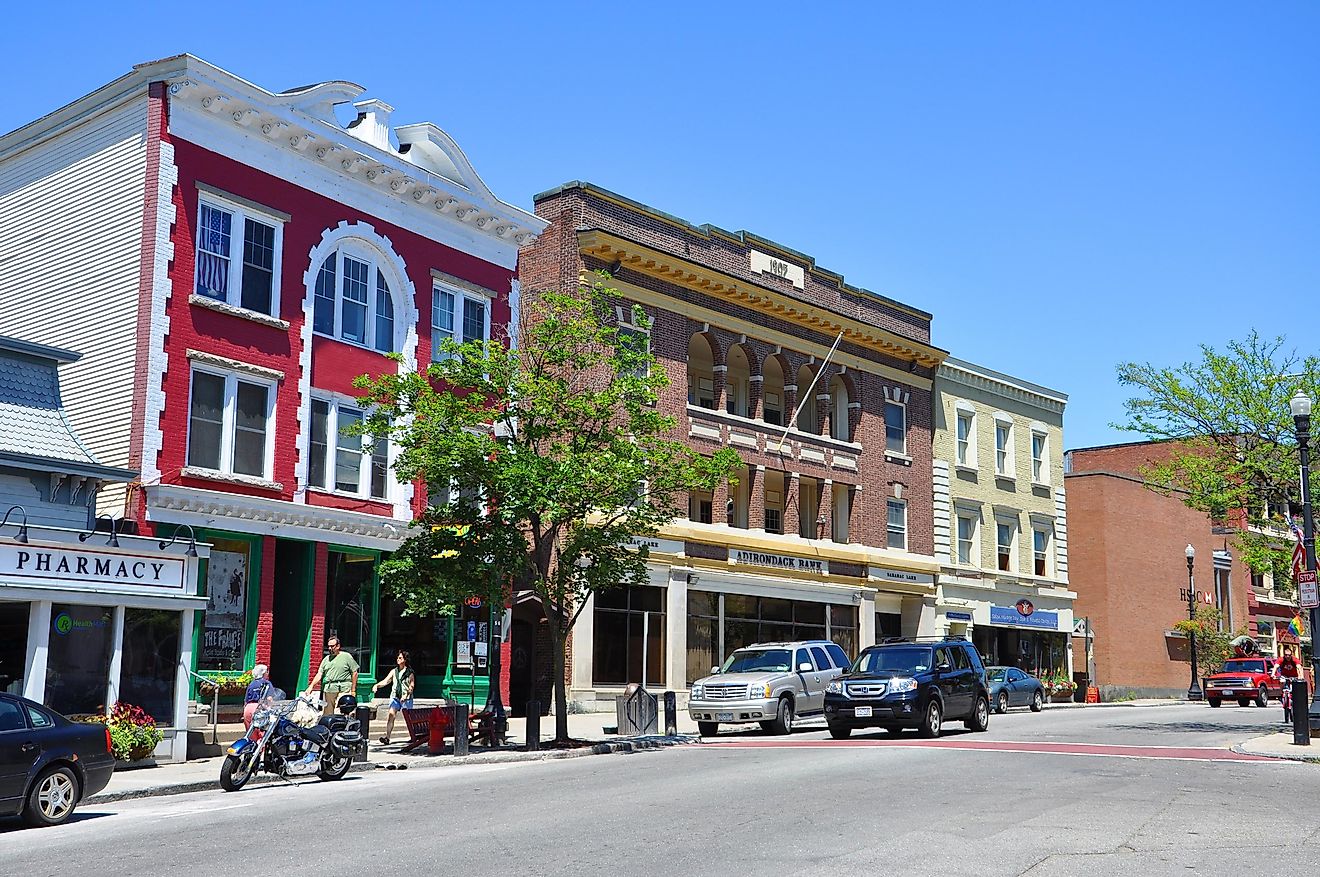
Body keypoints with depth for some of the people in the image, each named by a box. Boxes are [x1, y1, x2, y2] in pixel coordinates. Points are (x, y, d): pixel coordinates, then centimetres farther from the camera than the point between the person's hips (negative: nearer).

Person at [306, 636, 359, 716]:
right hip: (328, 690, 5)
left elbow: (354, 673, 3)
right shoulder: (326, 659, 18)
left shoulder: (346, 656, 4)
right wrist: (311, 685, -2)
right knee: (327, 714, 5)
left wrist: (353, 690, -1)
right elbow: (319, 674, 13)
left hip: (343, 690, -5)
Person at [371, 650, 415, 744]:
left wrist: (406, 695, -23)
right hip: (395, 696, 3)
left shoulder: (410, 672, 0)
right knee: (390, 715, -13)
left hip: (406, 698, -3)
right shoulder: (394, 671, 13)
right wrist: (377, 685, -13)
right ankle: (387, 737, -17)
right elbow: (386, 681, 5)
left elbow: (411, 686, -7)